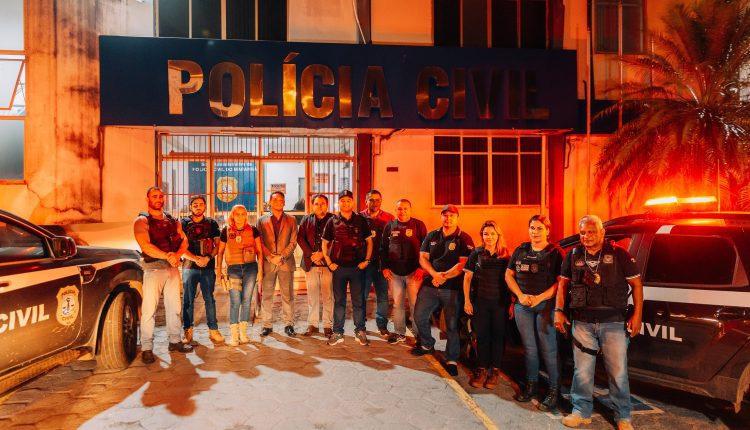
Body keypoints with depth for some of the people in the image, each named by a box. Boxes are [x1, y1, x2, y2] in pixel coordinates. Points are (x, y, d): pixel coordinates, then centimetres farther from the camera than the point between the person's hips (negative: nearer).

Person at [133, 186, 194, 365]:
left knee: (174, 306, 12)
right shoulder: (142, 221, -2)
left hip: (173, 268, 6)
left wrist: (177, 254, -13)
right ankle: (146, 348, 0)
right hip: (153, 268, -5)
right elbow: (145, 246, -16)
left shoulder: (172, 220, 15)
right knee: (149, 309, -5)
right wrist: (167, 256, -24)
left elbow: (184, 240, 6)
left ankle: (175, 340, 23)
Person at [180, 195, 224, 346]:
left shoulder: (212, 223, 11)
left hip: (208, 267, 1)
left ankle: (213, 330, 5)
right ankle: (188, 331, 10)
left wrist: (208, 257, -10)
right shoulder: (184, 223, 7)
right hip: (189, 266, -1)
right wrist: (195, 259, -14)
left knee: (209, 299, 1)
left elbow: (218, 245, 8)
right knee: (188, 300, 1)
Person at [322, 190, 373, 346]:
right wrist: (329, 263, 0)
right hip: (338, 267, 0)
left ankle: (360, 331, 15)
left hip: (357, 267, 0)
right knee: (339, 301, 8)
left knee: (358, 301, 5)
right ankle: (337, 332, 16)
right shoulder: (332, 221, 4)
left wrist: (366, 260, -1)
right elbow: (325, 243, 9)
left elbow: (369, 241, 8)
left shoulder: (361, 220, 4)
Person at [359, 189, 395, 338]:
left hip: (381, 263, 1)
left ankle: (382, 326, 18)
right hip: (364, 262, -1)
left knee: (382, 295, 6)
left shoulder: (389, 218, 4)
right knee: (361, 295, 5)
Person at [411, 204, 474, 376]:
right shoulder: (432, 236, 10)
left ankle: (451, 360, 13)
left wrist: (444, 276, -20)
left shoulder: (464, 239, -2)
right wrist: (434, 274, -14)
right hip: (430, 285, 4)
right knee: (419, 316, 8)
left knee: (452, 324, 0)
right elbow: (422, 258, 3)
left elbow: (463, 264, -12)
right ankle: (427, 345, 33)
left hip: (452, 288, -4)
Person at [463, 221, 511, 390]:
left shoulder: (505, 255, 2)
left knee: (498, 336, 6)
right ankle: (481, 369, 18)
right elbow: (467, 278, 3)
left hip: (500, 302, 0)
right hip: (480, 301, 0)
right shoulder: (476, 254, 2)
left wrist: (512, 303, -2)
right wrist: (467, 300, -2)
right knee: (482, 336, 6)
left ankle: (495, 370, 18)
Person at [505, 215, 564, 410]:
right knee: (529, 348, 12)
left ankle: (554, 389, 7)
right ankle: (531, 384, 25)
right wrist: (521, 295, -2)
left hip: (546, 306, -4)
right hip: (522, 306, 4)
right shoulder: (520, 251, 10)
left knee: (548, 349, -4)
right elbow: (509, 275, 12)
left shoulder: (555, 253, -2)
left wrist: (539, 298, -15)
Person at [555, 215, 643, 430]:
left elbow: (636, 284, 3)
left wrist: (637, 315, -2)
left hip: (613, 322, -2)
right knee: (582, 371, 8)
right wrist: (559, 311, 5)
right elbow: (563, 284, 14)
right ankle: (582, 411, 22)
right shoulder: (573, 255, 7)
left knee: (618, 372, 4)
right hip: (582, 322, 2)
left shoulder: (619, 254, -1)